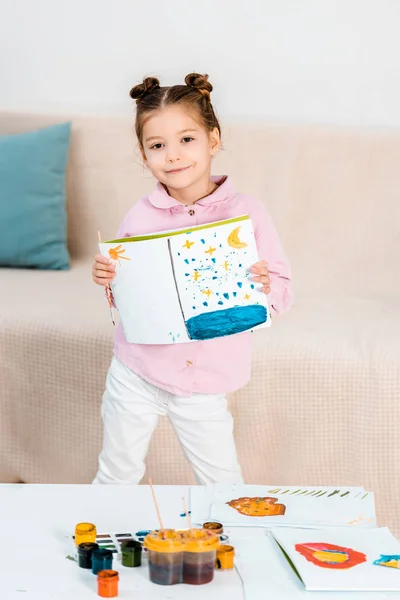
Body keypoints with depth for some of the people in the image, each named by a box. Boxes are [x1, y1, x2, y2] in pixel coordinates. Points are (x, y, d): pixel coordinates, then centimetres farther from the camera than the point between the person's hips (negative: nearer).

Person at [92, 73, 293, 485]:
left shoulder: (246, 213, -9)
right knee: (116, 476, 16)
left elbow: (282, 292, -5)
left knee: (225, 487, 8)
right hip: (137, 374, 1)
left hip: (203, 382, -1)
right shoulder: (140, 217, -5)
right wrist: (107, 279, -12)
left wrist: (266, 286, -26)